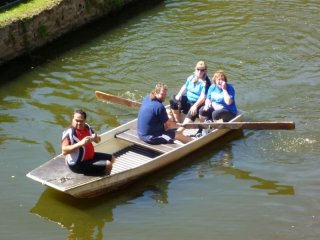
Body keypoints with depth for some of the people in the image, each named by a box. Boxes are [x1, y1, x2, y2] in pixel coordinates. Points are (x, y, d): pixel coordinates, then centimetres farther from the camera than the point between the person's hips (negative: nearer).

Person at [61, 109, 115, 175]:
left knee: (111, 158, 18)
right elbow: (64, 151, -35)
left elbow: (98, 140, 12)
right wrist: (80, 143, -41)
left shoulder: (87, 127, 0)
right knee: (108, 165, -15)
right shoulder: (69, 133, -23)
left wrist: (96, 138, -14)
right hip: (77, 164, -9)